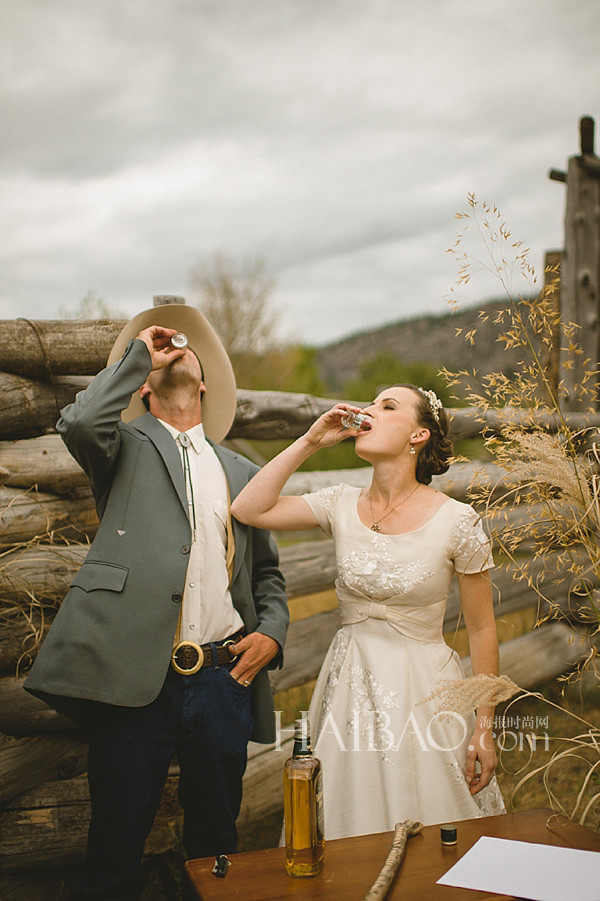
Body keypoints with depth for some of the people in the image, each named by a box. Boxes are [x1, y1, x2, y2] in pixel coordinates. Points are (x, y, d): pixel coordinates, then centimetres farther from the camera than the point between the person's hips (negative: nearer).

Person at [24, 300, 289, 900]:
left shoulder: (241, 472, 19)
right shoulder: (128, 447, 8)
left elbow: (266, 569, 23)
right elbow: (79, 423, -15)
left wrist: (272, 631, 3)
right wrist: (137, 351, -2)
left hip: (223, 678, 4)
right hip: (135, 677, -4)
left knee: (215, 847, 16)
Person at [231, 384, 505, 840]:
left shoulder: (457, 520, -11)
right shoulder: (343, 504, 0)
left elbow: (482, 629, -5)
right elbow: (249, 508, -8)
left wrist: (485, 728, -5)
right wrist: (310, 442, -8)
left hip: (422, 693, -3)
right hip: (350, 686, 3)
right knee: (352, 823, 14)